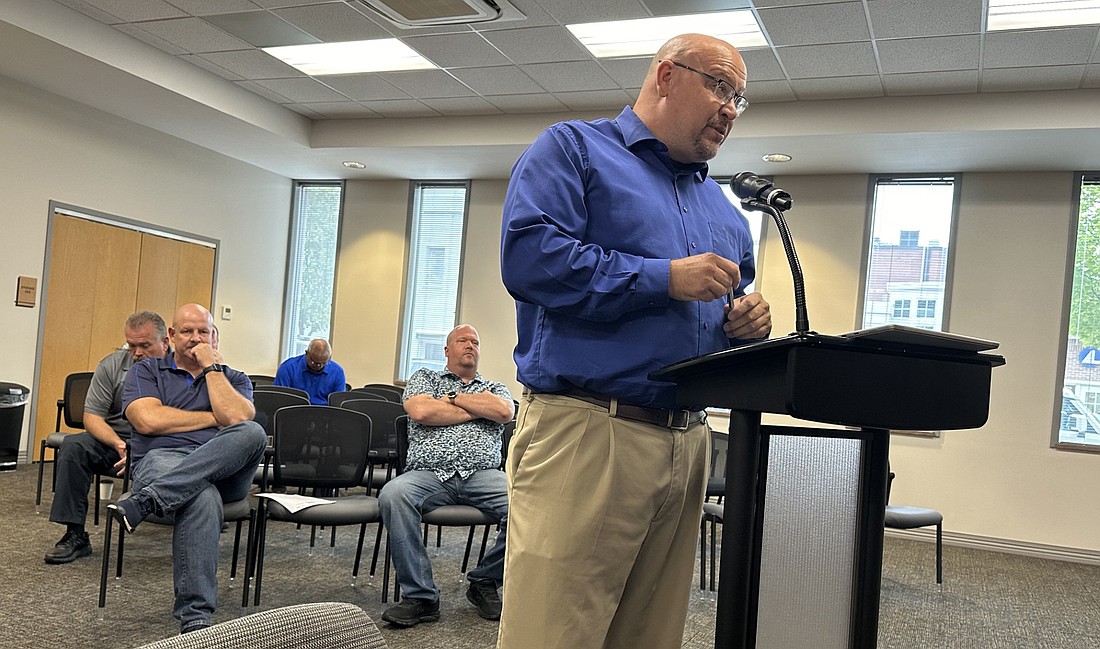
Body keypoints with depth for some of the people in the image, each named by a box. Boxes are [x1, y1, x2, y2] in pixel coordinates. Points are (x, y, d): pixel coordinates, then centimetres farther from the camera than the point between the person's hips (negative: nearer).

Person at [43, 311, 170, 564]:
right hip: (114, 439, 4)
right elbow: (91, 416, -2)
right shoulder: (111, 365, 1)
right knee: (73, 446, -23)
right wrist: (119, 445, -22)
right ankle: (75, 536, -15)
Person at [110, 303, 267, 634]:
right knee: (203, 498, -40)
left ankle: (145, 501, -39)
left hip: (223, 468, 2)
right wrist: (216, 419, 3)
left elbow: (239, 418, -3)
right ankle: (195, 620, -41)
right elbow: (149, 420, -2)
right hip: (161, 459, -2)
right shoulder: (147, 371, 19)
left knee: (253, 433, -34)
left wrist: (211, 368, 2)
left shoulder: (234, 379, 21)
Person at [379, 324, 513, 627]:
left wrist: (452, 397, 5)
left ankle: (484, 581, -4)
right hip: (428, 474, -1)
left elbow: (505, 411, 1)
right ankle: (420, 595, -22)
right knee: (393, 496, -35)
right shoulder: (425, 377, 23)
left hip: (482, 474, 1)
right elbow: (420, 411, 0)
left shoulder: (494, 387, 26)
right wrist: (478, 409, 7)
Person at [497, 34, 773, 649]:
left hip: (689, 444, 7)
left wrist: (745, 320, 3)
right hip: (585, 430, -7)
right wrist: (665, 277, -14)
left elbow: (732, 302, 29)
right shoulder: (574, 148, 3)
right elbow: (528, 255, -14)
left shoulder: (723, 206, 24)